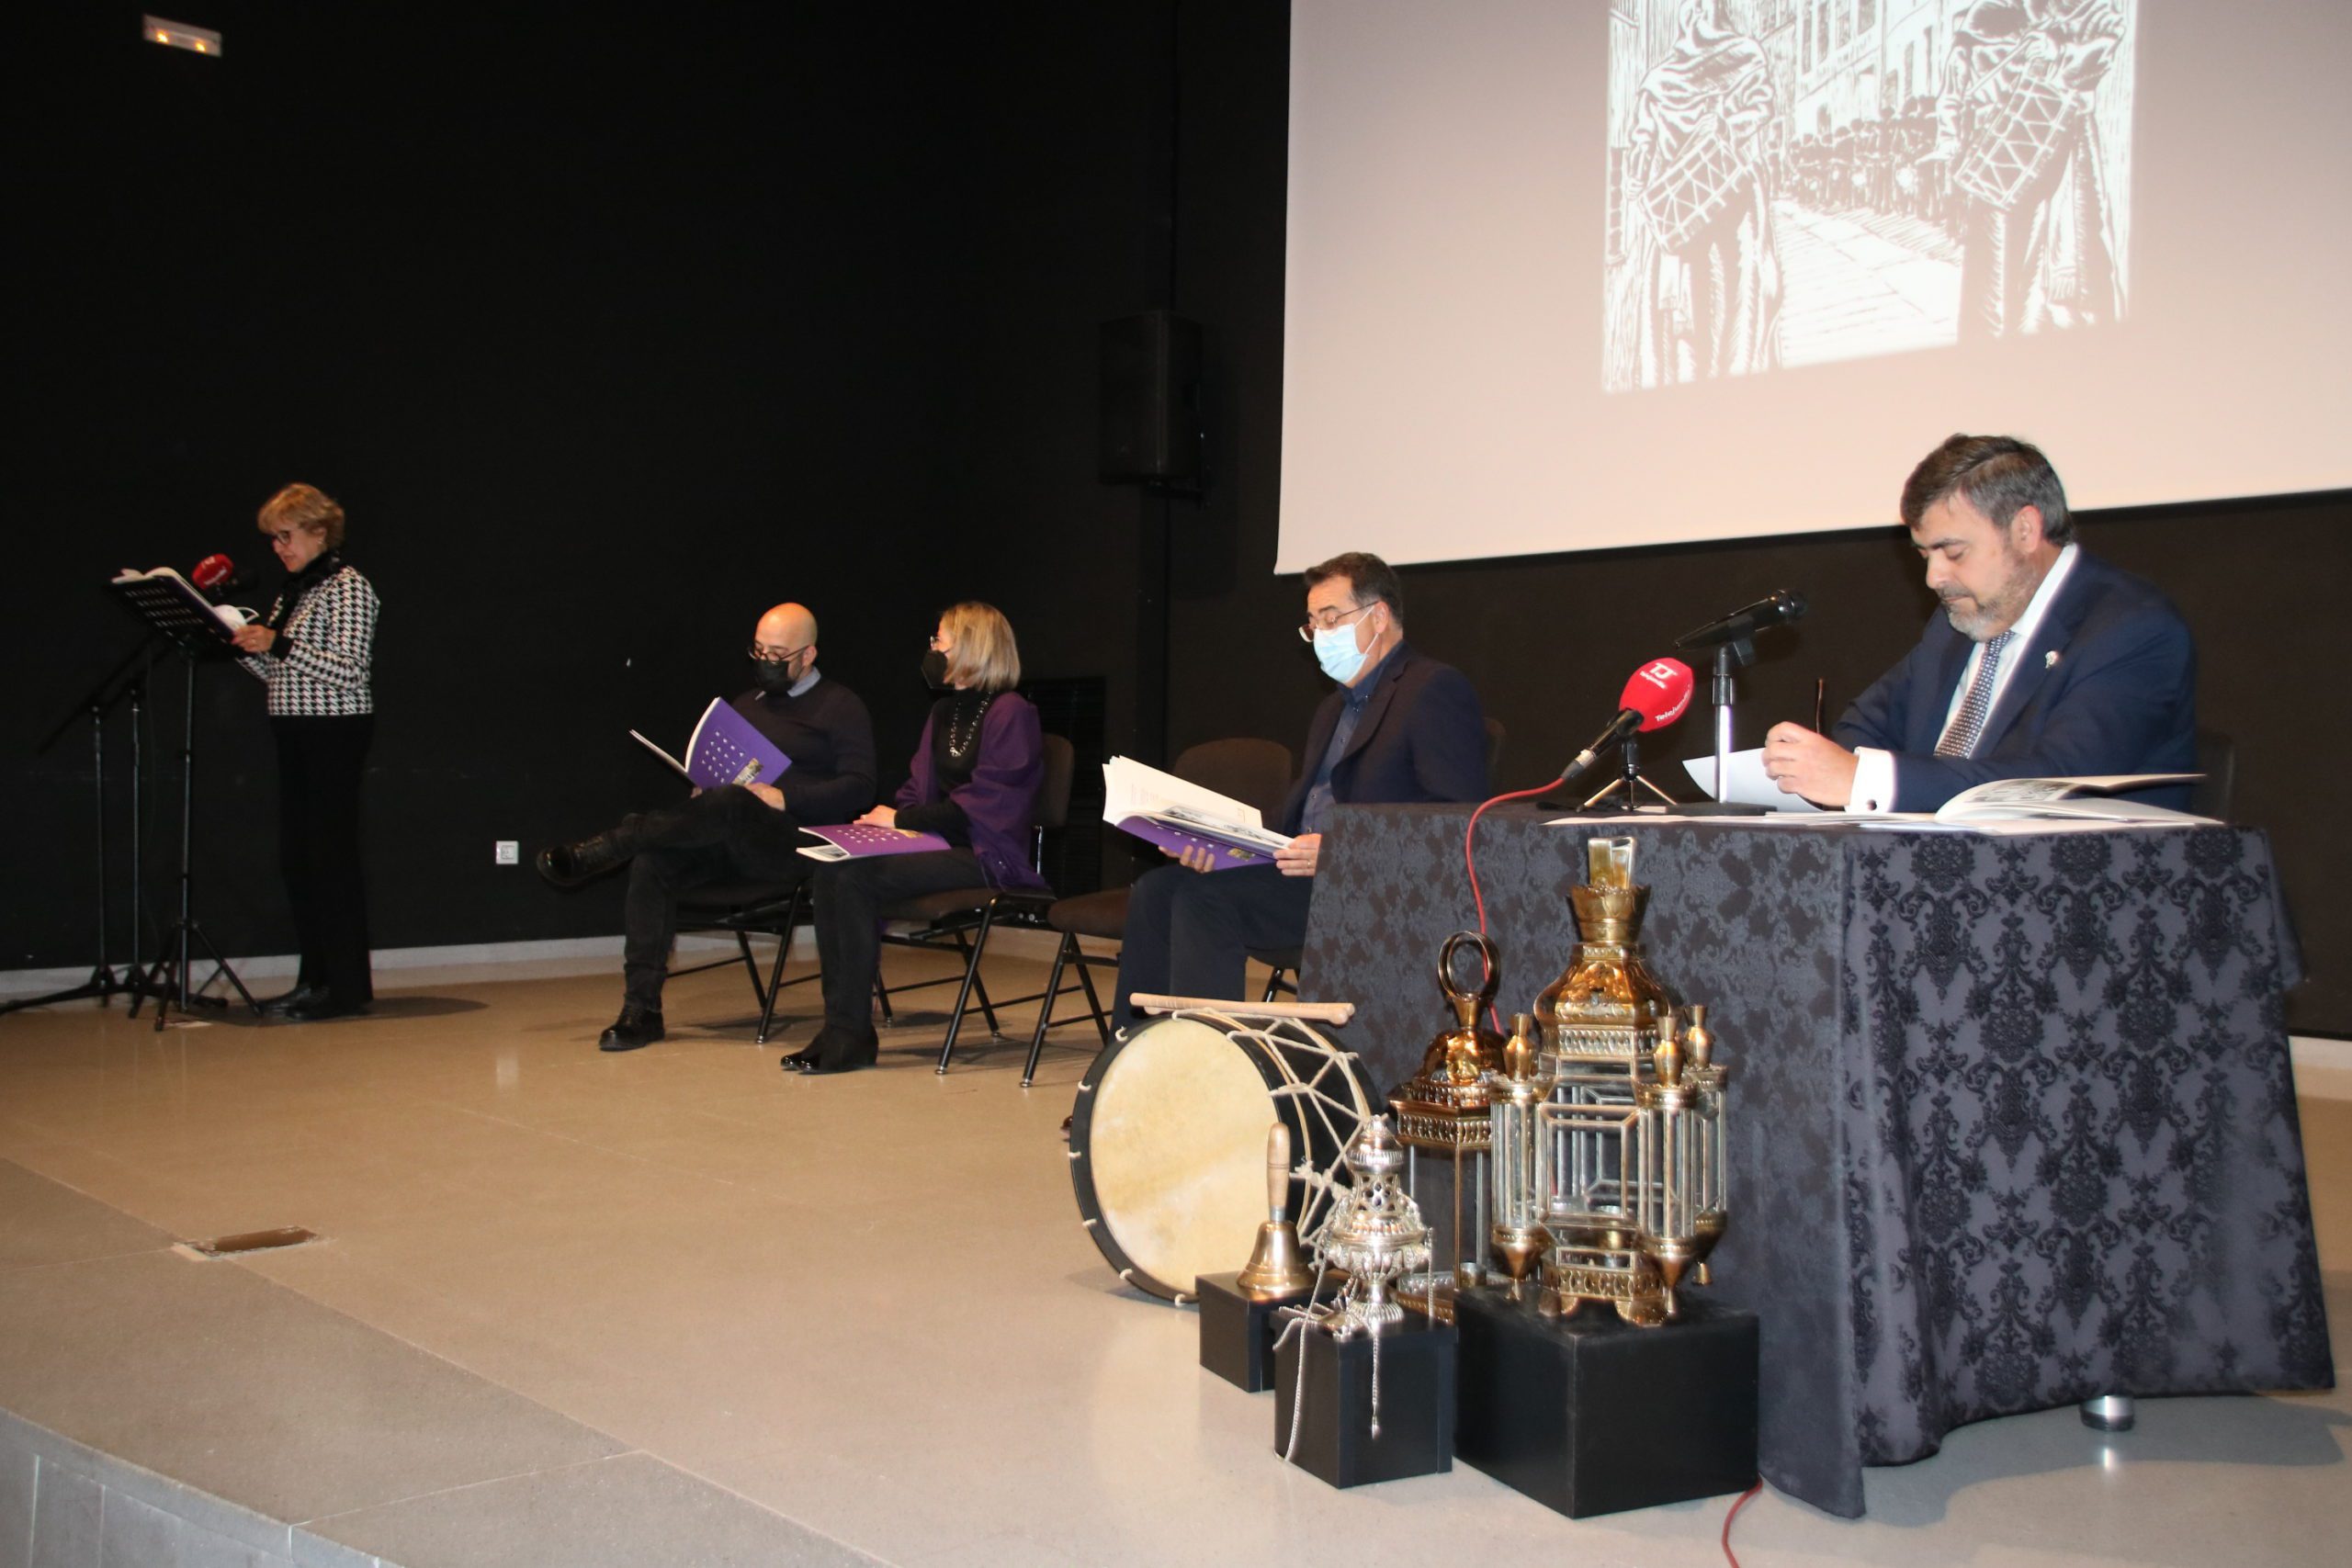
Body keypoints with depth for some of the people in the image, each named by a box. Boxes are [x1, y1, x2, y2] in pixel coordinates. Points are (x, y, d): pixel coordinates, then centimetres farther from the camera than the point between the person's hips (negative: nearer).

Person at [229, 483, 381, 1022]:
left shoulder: (348, 586, -8)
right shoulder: (292, 591, 18)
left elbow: (347, 669, -17)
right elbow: (279, 673, 19)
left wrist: (279, 644, -23)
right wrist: (246, 643, 4)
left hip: (336, 732, -9)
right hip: (294, 733, 9)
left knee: (331, 853, -8)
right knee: (295, 856, 8)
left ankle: (348, 985, -3)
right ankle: (315, 978, 16)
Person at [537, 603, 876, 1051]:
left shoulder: (840, 707, 5)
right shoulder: (747, 703, 26)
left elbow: (859, 788, -6)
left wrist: (784, 796, -16)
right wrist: (703, 787, 3)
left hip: (794, 842, -6)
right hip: (731, 844, 6)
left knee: (729, 803, -37)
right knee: (651, 862, -23)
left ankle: (599, 851, -28)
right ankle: (641, 1009, -23)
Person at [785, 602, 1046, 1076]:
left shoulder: (1011, 713, -6)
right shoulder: (944, 712, 21)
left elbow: (983, 804, -13)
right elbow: (920, 787, 21)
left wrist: (903, 819, -11)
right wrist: (886, 817, 0)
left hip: (988, 857, -8)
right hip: (941, 844, 8)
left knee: (859, 877, -27)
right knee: (831, 871, -18)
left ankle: (852, 1034, -21)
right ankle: (840, 1024, -20)